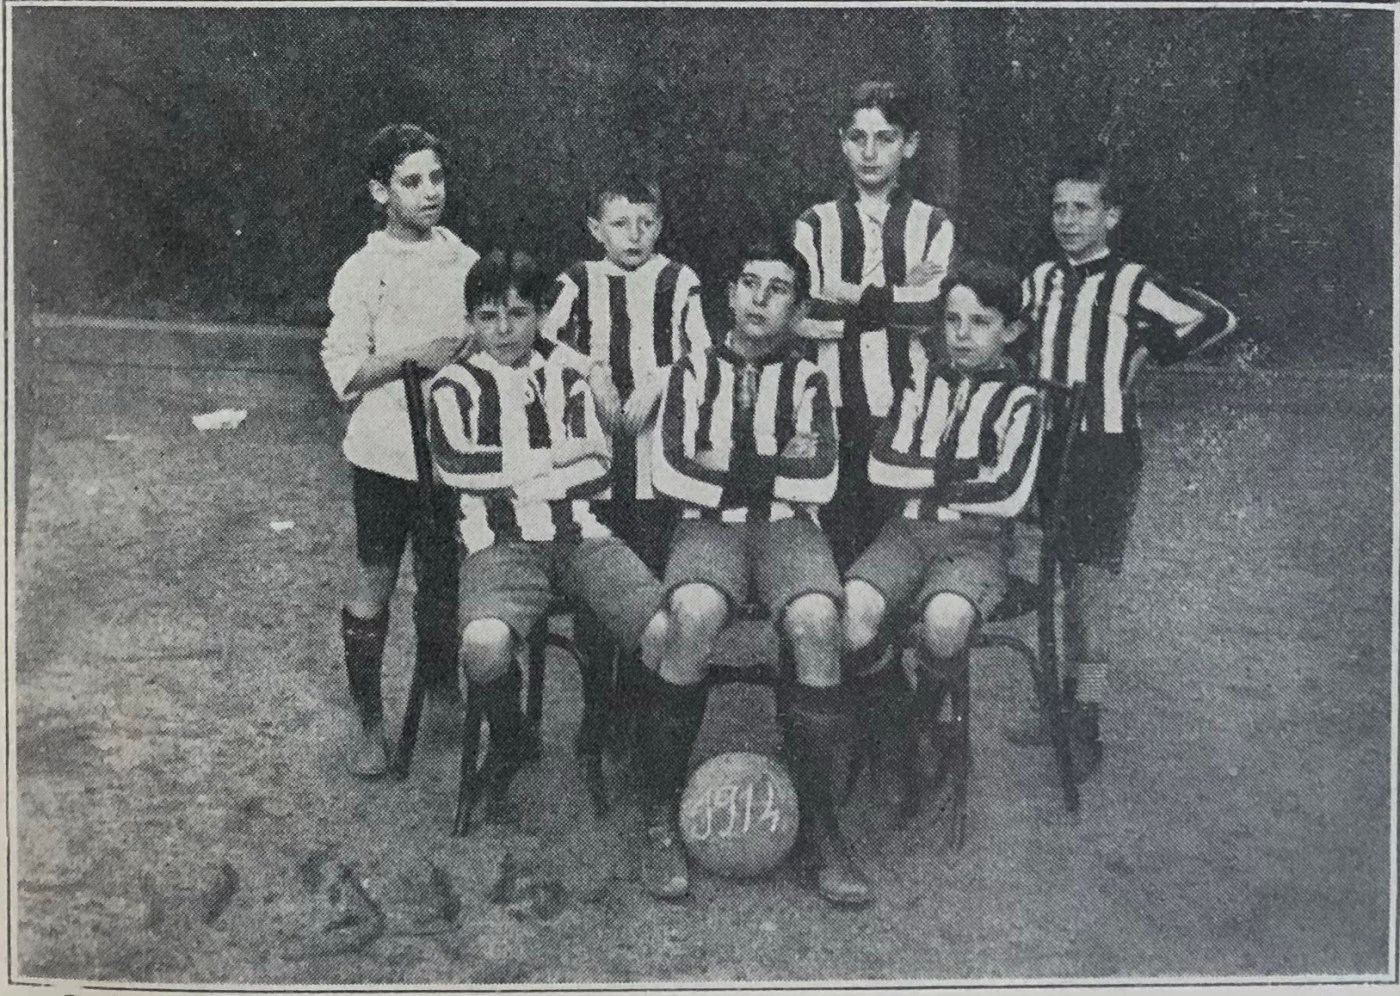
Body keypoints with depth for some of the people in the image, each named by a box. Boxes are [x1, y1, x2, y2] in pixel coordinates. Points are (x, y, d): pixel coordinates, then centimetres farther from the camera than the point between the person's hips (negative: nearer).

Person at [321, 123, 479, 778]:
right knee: (374, 585, 3)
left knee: (442, 578, 14)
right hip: (385, 452, -3)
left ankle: (439, 689, 35)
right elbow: (343, 372, -9)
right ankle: (366, 719, 17)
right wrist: (415, 356, -20)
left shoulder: (464, 261, 5)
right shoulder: (364, 271, -5)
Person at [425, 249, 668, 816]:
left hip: (581, 535, 2)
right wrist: (553, 457, -2)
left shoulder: (568, 372, 18)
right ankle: (508, 743, 1)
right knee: (485, 643, -34)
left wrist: (509, 479, -2)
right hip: (501, 543, -2)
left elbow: (598, 468, 8)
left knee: (669, 631, -23)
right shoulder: (455, 385, 12)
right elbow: (455, 463, -7)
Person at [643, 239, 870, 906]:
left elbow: (821, 480, 2)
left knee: (816, 621, -34)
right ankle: (660, 819, -23)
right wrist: (776, 465, -1)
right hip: (709, 525, -1)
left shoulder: (808, 380, 17)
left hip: (787, 526, 1)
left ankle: (816, 826, -24)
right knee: (694, 615, -36)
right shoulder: (695, 371, 16)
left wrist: (730, 465, -1)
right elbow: (669, 471, 0)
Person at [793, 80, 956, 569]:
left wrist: (847, 295, -6)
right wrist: (897, 298, -7)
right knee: (836, 543, -2)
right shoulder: (815, 224, 11)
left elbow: (933, 313, -6)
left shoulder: (933, 226, 9)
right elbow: (802, 317, -4)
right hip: (835, 414, 0)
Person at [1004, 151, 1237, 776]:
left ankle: (1086, 725, -2)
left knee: (1091, 578, -7)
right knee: (1064, 576, 11)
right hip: (1048, 440, 5)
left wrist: (1150, 352, -2)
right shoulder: (1039, 281, 9)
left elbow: (1216, 318, -7)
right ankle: (1063, 704, 20)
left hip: (1107, 447, -5)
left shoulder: (1132, 285, -7)